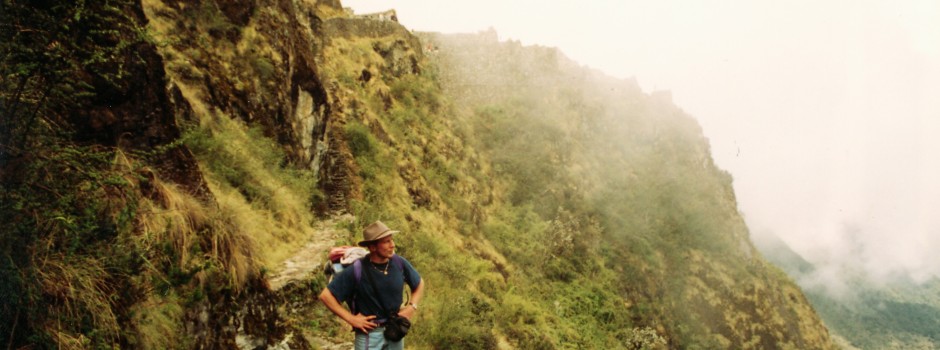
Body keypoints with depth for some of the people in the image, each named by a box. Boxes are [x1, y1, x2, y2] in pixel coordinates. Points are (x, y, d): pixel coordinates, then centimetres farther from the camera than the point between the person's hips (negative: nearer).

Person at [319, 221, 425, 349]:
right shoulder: (356, 270, -19)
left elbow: (419, 284, 12)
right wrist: (350, 318, -15)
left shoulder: (400, 263, -8)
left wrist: (412, 307, -1)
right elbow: (326, 296, -14)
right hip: (369, 333, -4)